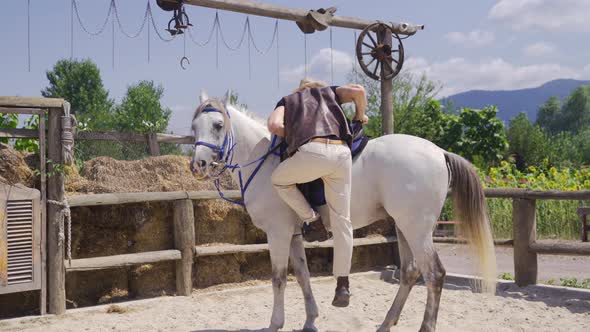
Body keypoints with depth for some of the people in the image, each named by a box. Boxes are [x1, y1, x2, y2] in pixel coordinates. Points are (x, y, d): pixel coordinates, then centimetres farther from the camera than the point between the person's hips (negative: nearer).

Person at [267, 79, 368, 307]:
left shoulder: (287, 100, 29)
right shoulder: (329, 92, 34)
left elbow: (274, 125, 9)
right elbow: (358, 91, 16)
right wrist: (360, 117, 32)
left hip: (311, 151, -2)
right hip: (341, 152, 3)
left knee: (279, 179, 28)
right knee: (342, 220, 8)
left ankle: (312, 220, 18)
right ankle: (343, 284, 7)